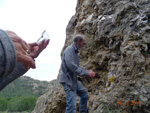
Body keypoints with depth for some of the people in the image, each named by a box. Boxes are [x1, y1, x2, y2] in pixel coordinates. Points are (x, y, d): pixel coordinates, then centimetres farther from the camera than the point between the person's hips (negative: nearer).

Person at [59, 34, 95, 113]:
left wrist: (88, 72, 10)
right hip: (68, 80, -10)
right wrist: (86, 72, -25)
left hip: (74, 80, 10)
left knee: (84, 93, 24)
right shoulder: (69, 50, -16)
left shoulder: (75, 51, 14)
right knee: (72, 106, -11)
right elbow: (71, 65, -28)